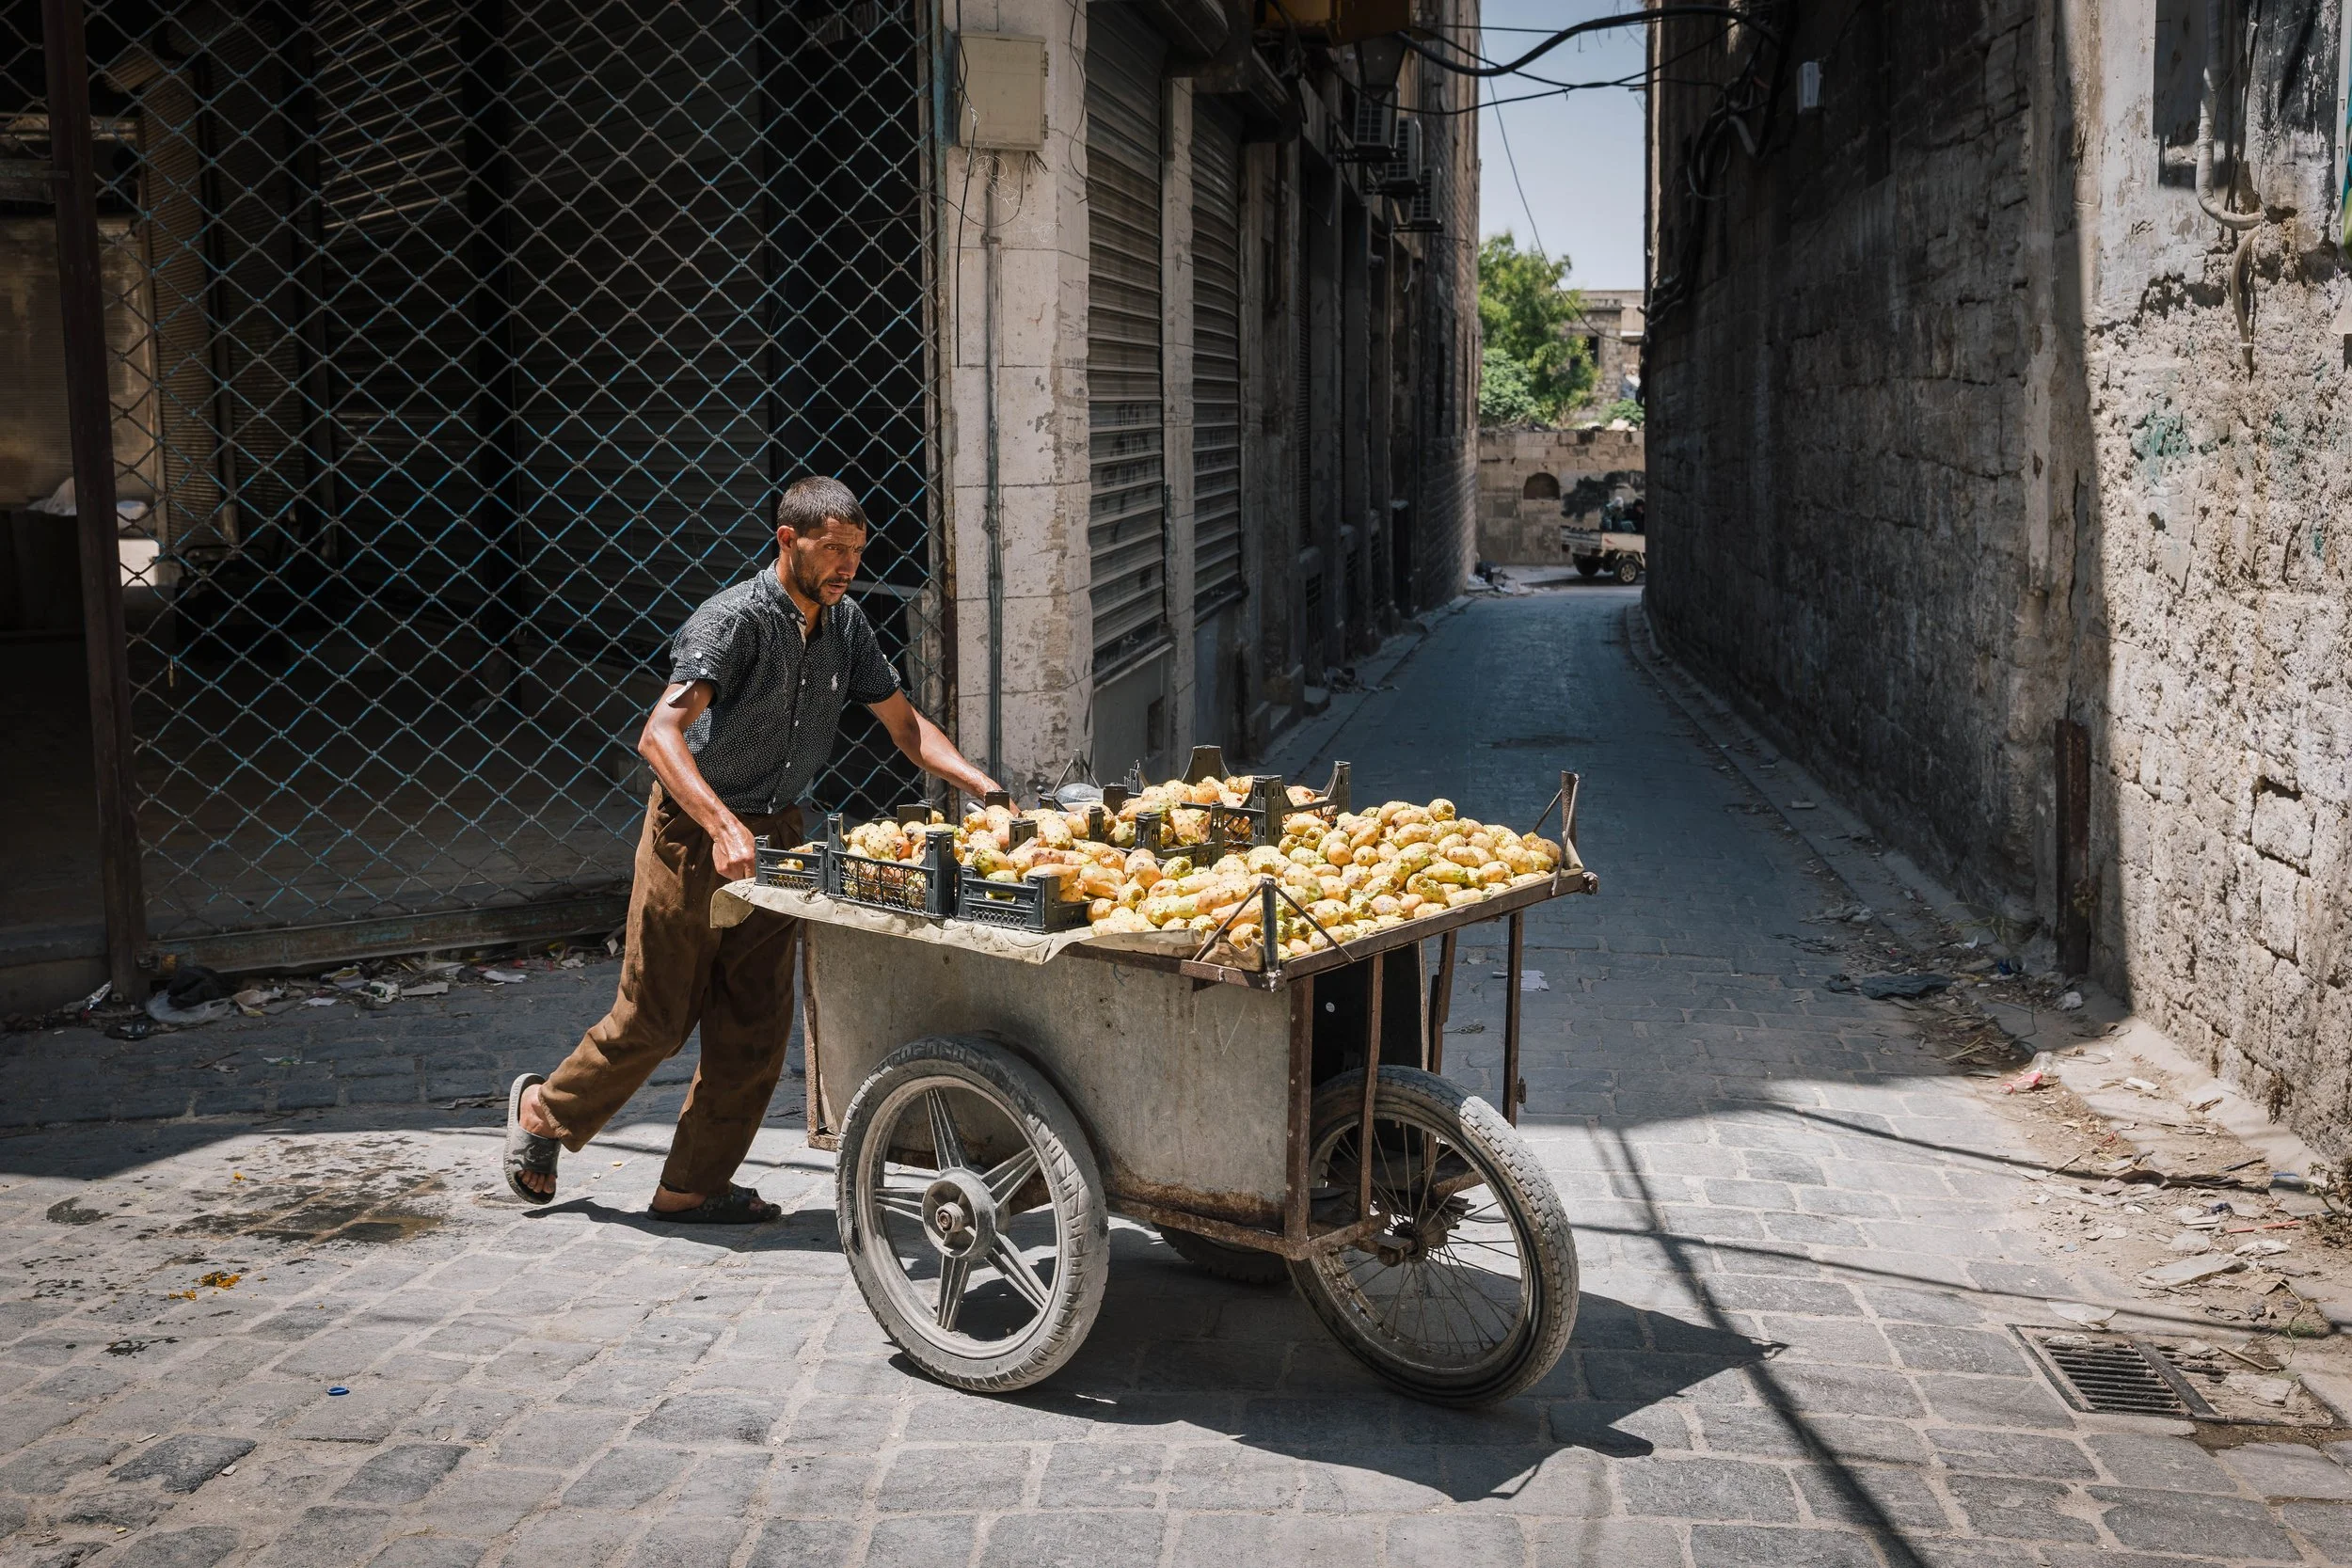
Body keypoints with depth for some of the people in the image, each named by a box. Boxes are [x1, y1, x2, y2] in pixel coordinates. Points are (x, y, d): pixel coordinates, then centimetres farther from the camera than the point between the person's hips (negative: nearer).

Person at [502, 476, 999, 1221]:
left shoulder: (846, 623, 3)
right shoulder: (733, 620, -20)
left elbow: (905, 724, 10)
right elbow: (659, 735, -30)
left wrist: (984, 786, -5)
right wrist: (724, 829, -42)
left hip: (776, 837, 6)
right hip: (695, 832, -6)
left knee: (755, 1025, 4)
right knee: (656, 1017, 3)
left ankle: (693, 1185, 16)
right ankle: (544, 1109, 29)